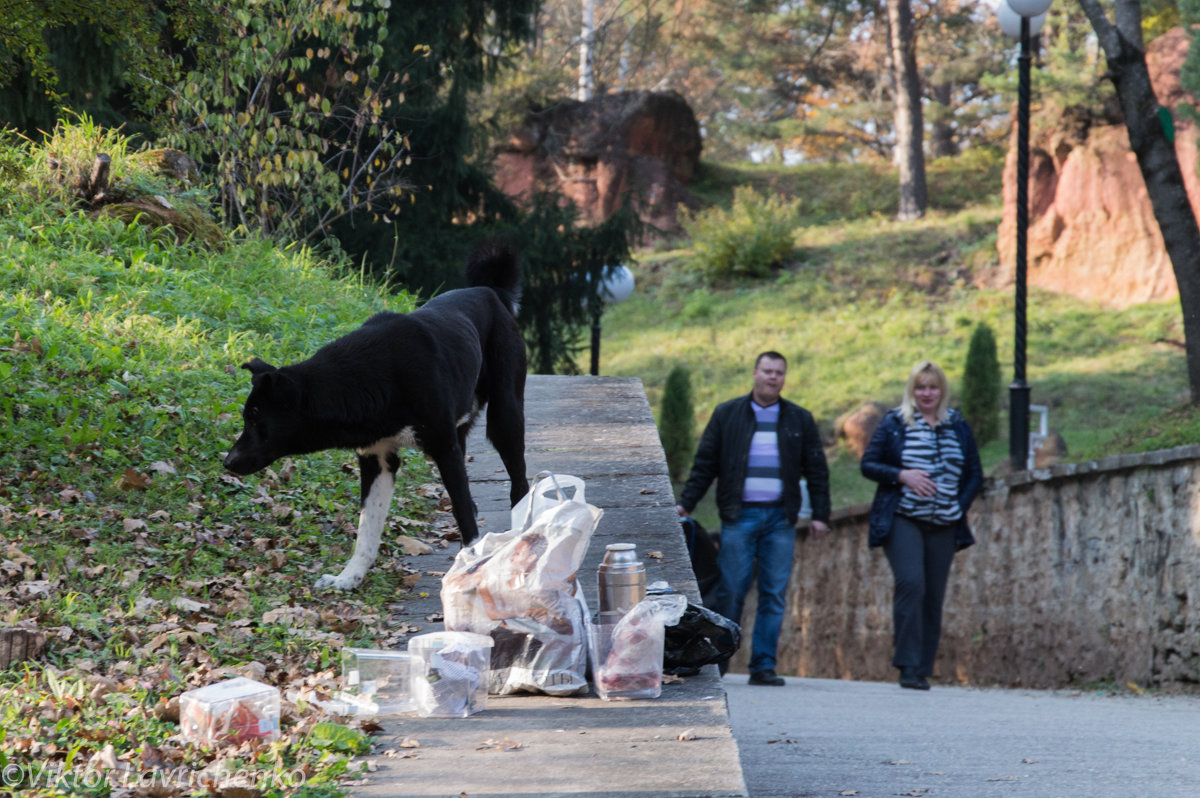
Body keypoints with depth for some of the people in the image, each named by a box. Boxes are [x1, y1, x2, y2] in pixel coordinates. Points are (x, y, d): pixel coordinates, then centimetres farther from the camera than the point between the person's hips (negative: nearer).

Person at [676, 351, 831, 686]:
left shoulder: (800, 420, 11)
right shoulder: (727, 414, 8)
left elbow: (816, 470, 13)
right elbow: (704, 464, 8)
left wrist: (820, 514, 6)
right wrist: (685, 503, 2)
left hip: (780, 519, 2)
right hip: (739, 516, -2)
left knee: (774, 595, -1)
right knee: (730, 591, -5)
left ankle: (763, 666, 3)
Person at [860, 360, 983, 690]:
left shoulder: (958, 427, 12)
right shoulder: (894, 423, 4)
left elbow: (975, 474, 16)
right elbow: (868, 464, 2)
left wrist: (960, 506, 1)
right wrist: (902, 475, -13)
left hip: (943, 526, 3)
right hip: (903, 520, -3)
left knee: (934, 597, 2)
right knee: (910, 583, -20)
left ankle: (922, 670, 9)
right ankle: (908, 664, -16)